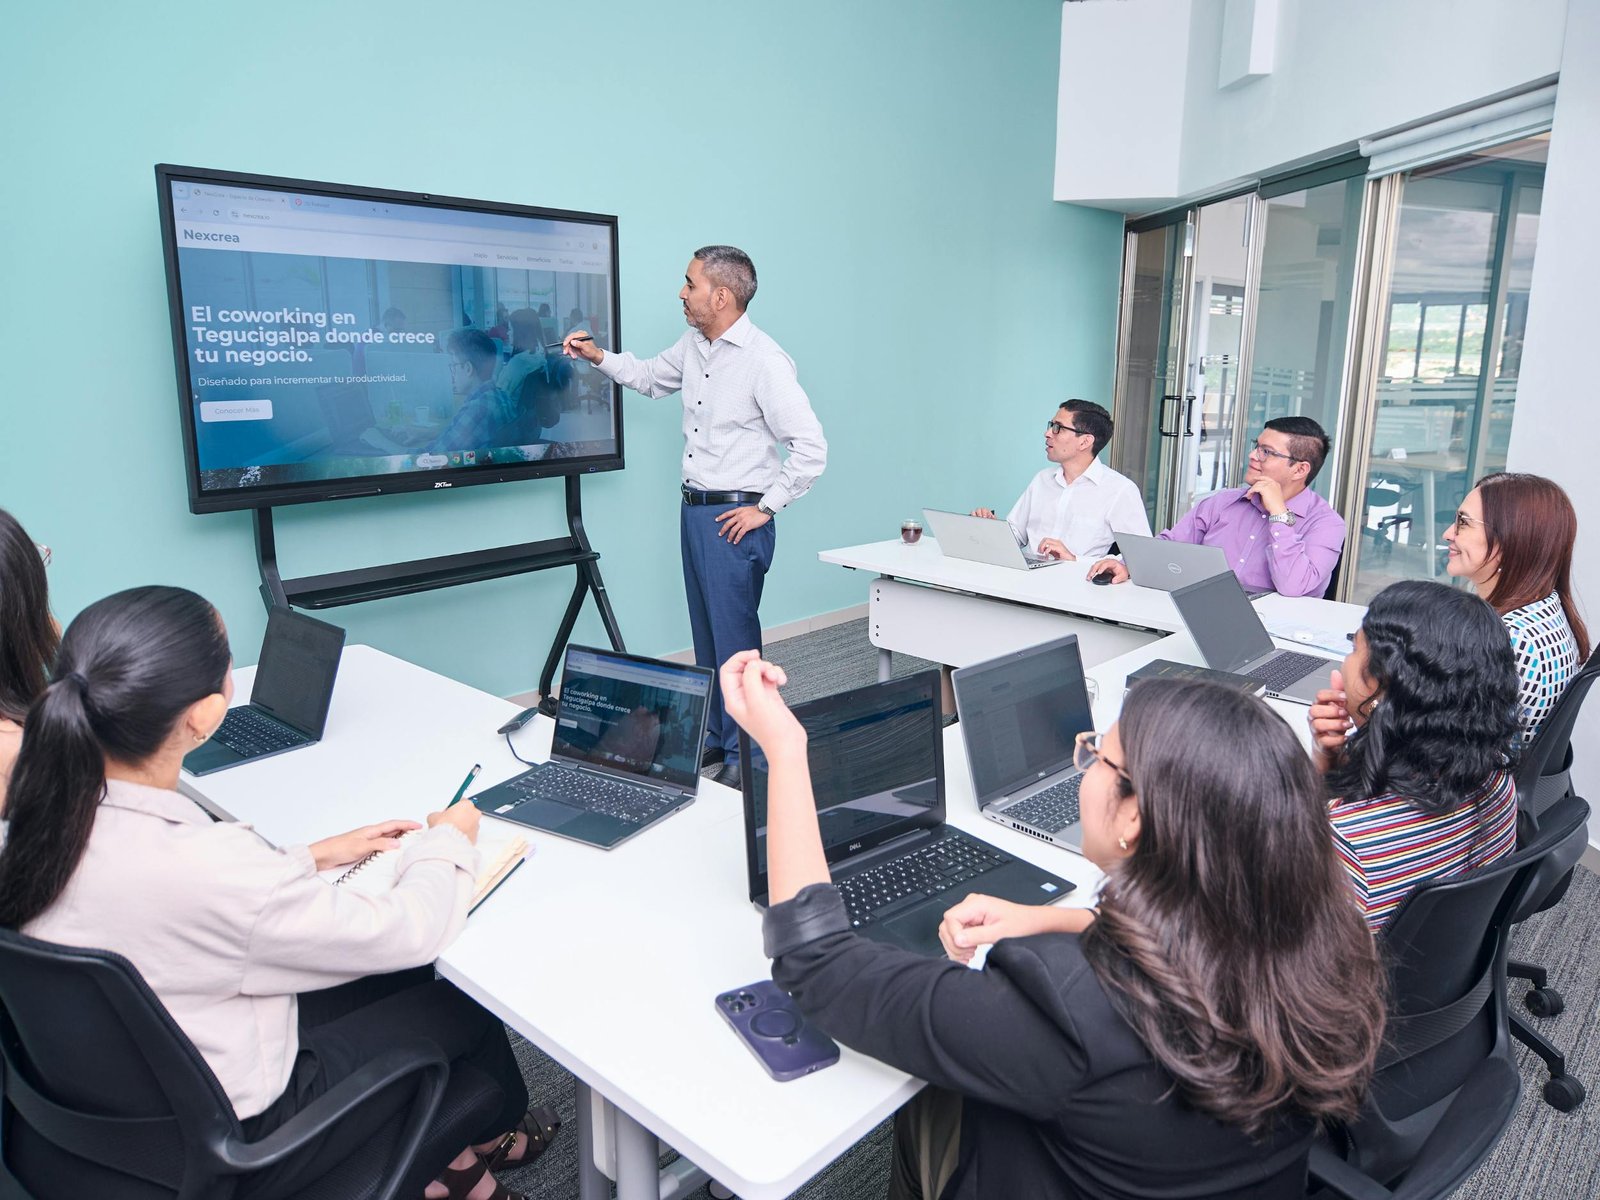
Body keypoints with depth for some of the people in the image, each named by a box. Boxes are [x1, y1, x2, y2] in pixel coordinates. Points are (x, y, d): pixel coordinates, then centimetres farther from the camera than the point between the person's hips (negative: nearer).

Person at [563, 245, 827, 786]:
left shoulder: (763, 360, -18)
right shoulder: (693, 346, 9)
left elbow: (811, 447, -19)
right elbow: (650, 376, 31)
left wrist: (765, 507, -15)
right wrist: (598, 356, 17)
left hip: (735, 520, -9)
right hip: (694, 510, 9)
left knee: (735, 641, -2)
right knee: (707, 635, 17)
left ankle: (745, 756, 11)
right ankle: (715, 736, 32)